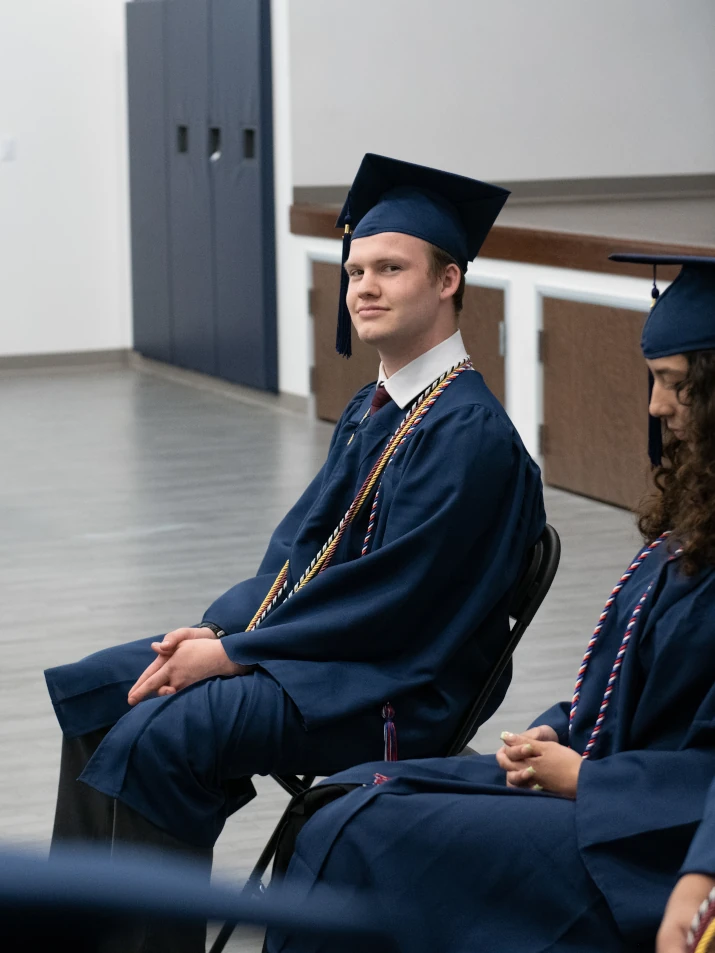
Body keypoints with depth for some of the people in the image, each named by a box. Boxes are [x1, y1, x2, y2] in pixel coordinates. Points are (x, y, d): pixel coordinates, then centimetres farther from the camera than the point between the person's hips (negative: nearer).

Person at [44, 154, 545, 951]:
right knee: (97, 687, 7)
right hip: (324, 642, 10)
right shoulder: (372, 411, 13)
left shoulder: (470, 431, -17)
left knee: (155, 733, -26)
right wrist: (218, 626, -4)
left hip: (390, 687, -10)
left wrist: (231, 653, -18)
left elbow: (391, 593, -22)